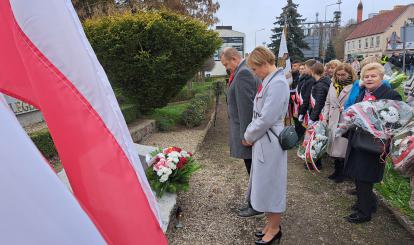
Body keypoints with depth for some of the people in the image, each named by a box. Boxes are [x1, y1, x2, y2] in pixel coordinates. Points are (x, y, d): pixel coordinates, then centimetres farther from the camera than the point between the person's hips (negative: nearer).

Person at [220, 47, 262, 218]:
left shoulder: (243, 73, -16)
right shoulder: (247, 70, 15)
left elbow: (246, 106, -22)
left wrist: (246, 135, -19)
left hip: (247, 130, -10)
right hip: (248, 129, 10)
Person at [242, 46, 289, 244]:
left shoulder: (278, 83, -19)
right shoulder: (269, 81, 10)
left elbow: (267, 118, -22)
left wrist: (249, 136, -9)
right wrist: (250, 134, 5)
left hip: (270, 142, -9)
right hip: (262, 140, 9)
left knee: (270, 183, 5)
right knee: (264, 183, 18)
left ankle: (274, 229, 24)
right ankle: (271, 223, 35)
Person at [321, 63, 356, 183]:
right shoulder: (333, 85, 12)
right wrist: (325, 117, 11)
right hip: (333, 121, 6)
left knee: (342, 148, 0)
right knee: (334, 147, 13)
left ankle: (342, 173, 18)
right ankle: (337, 171, 29)